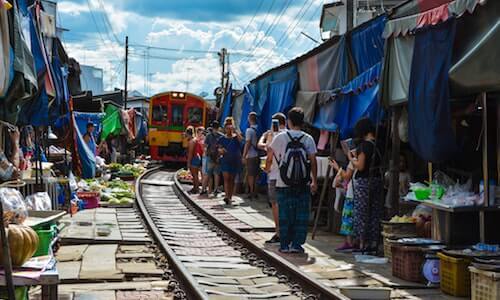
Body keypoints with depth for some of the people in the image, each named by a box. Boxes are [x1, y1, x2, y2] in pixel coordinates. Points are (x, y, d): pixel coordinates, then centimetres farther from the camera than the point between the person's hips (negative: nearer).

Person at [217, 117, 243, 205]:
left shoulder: (236, 137, 1)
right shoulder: (222, 138, 6)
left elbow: (241, 139, -23)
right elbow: (219, 149, 11)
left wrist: (234, 131, -26)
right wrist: (221, 150, -11)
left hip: (235, 160, 0)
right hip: (225, 160, 0)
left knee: (232, 179, 6)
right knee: (226, 178, -12)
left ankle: (230, 197, 12)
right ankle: (226, 196, -22)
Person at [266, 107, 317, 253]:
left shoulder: (280, 137, -2)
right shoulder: (308, 139, -2)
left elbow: (269, 155, 10)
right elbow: (313, 161, -4)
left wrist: (267, 168, 30)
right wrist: (314, 181, 4)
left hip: (284, 185, 0)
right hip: (303, 186, 0)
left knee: (285, 215, 7)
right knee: (301, 215, 6)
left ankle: (285, 244, 8)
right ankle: (297, 244, 4)